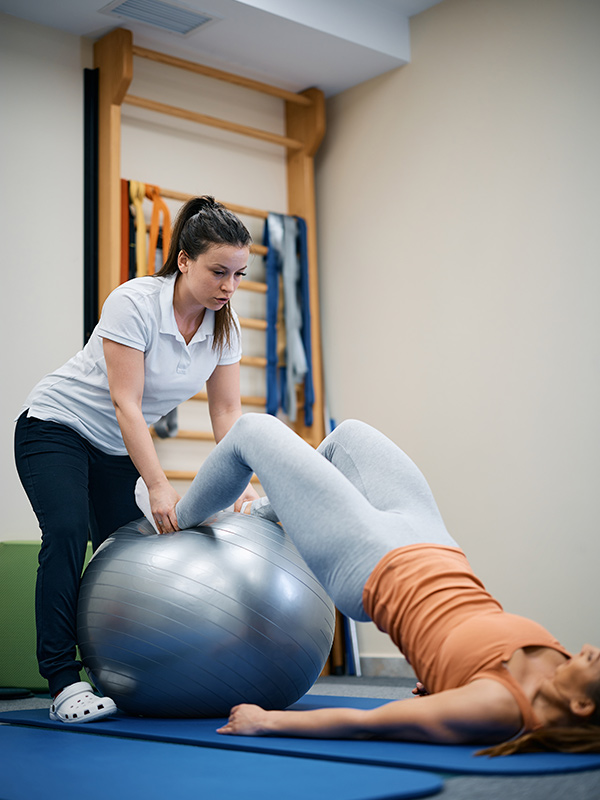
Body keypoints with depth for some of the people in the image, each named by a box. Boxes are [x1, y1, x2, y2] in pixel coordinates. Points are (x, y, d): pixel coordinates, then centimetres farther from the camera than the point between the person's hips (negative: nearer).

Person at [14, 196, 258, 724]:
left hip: (118, 450, 7)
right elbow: (126, 403, -28)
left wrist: (240, 483, -18)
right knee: (67, 533, -26)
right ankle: (65, 684, -23)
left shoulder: (224, 325, -7)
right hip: (56, 428, -6)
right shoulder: (135, 303, -26)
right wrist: (159, 486, -32)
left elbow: (227, 410, -5)